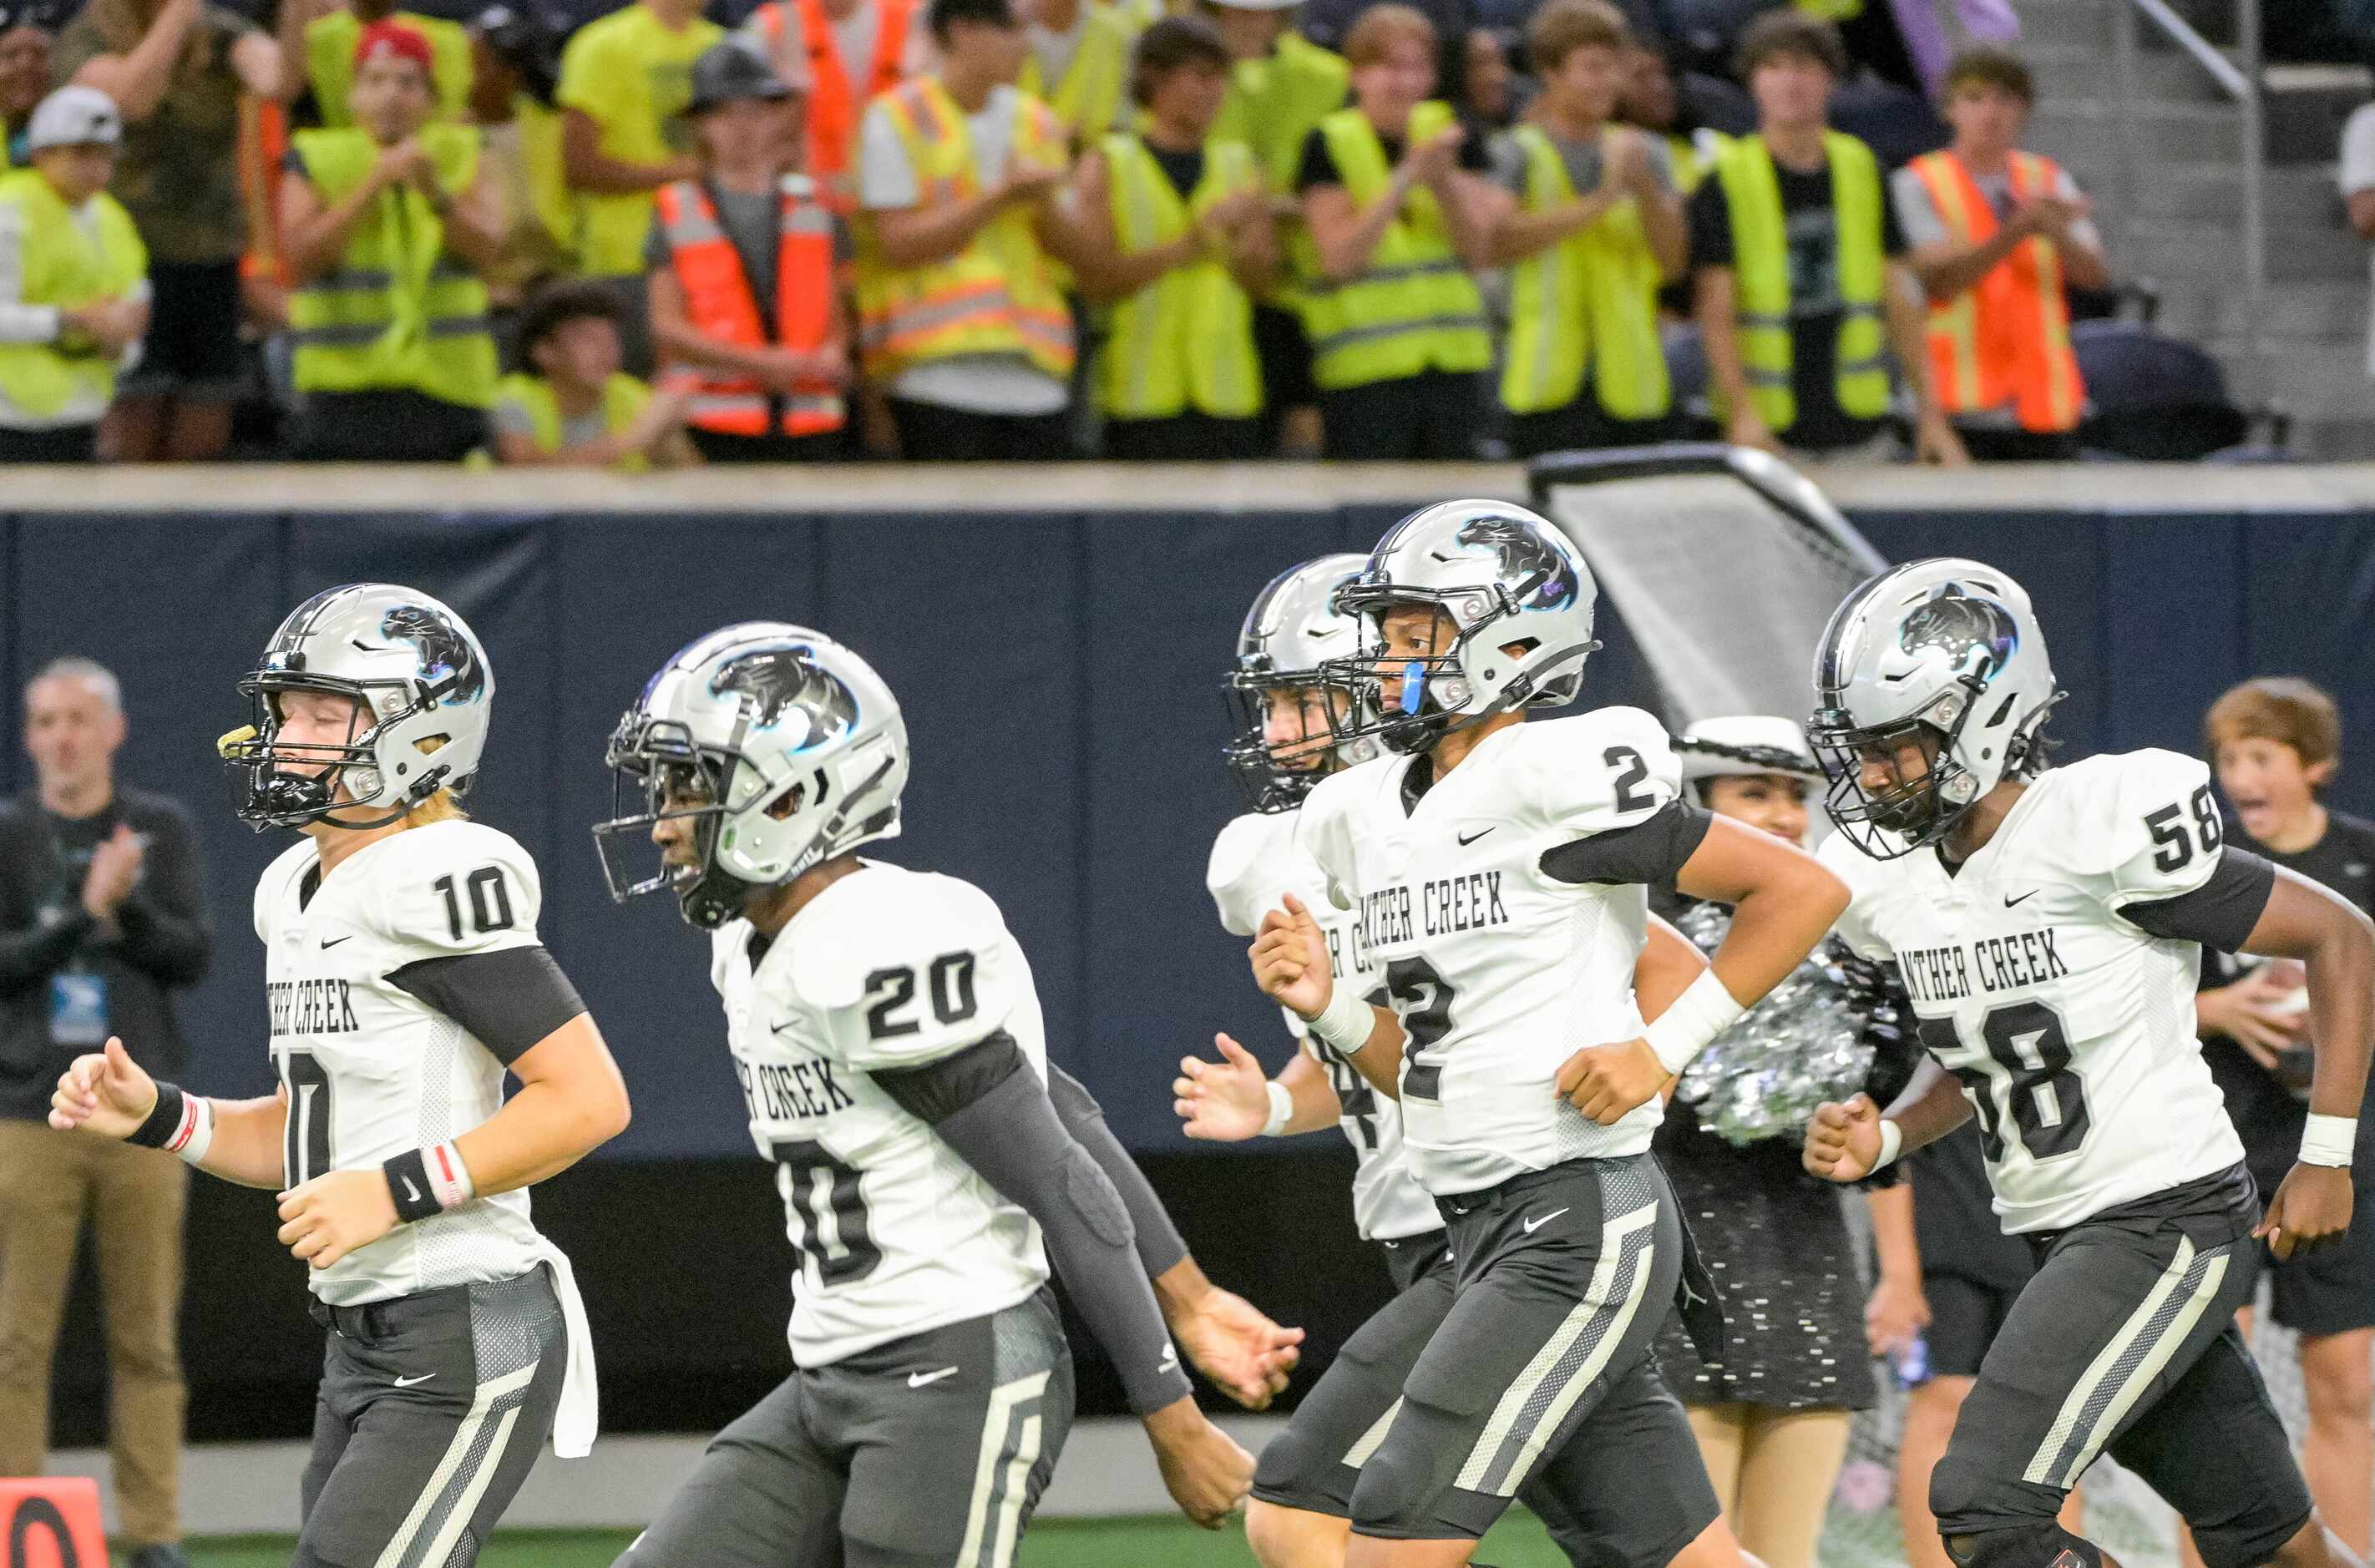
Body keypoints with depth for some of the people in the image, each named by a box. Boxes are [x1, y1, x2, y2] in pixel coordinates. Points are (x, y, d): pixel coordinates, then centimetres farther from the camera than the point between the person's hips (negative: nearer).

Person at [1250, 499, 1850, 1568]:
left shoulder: (1555, 781, -11)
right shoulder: (1370, 818, 14)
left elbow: (1804, 889, -10)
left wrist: (1665, 1048, -12)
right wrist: (1327, 1007, 2)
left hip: (1582, 1225, -9)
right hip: (1485, 1231, 9)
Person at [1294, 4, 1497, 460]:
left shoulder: (1449, 136, 9)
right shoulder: (1329, 145, -3)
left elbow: (1481, 251, 4)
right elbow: (1339, 257, -13)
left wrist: (1445, 182, -12)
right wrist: (1405, 179, -18)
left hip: (1451, 363, 4)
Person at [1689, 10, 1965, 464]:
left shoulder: (1862, 169, 9)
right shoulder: (1725, 180, -5)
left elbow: (1899, 300, 11)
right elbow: (1715, 314, -10)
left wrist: (1930, 413, 7)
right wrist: (1742, 414, -23)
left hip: (1860, 429, 4)